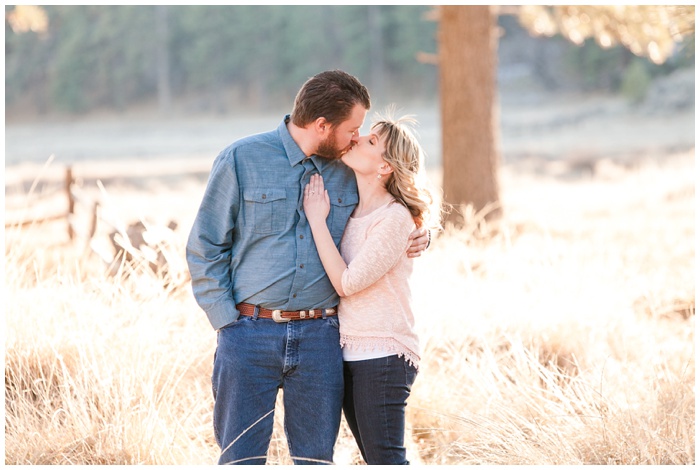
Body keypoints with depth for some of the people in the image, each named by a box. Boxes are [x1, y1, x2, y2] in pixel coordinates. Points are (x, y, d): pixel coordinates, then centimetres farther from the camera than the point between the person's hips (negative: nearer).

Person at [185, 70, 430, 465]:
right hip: (250, 335, -3)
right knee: (241, 458, 0)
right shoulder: (242, 160, -3)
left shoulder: (348, 172, 8)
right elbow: (205, 247, 0)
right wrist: (228, 321, -7)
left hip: (320, 338, 3)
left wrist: (417, 238, 2)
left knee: (316, 459, 8)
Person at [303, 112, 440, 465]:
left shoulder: (395, 217, -15)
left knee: (386, 460, -8)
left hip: (383, 356, -8)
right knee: (376, 460, 13)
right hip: (349, 354, 9)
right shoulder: (350, 210, 9)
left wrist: (317, 219, -12)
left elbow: (347, 283, -17)